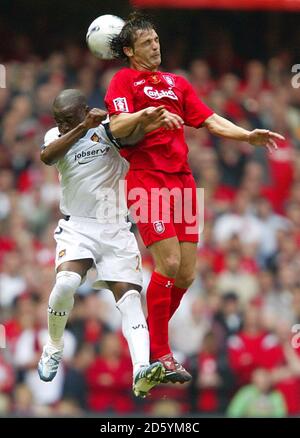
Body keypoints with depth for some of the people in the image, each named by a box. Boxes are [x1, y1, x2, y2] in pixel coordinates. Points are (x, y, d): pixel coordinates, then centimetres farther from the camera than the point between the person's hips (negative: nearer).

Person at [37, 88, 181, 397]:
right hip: (76, 227, 1)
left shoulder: (106, 129, -3)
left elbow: (129, 136, -26)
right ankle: (53, 349, 1)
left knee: (128, 294, -14)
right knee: (66, 283, -24)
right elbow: (47, 156, -19)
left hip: (116, 229, -1)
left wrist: (143, 123, -50)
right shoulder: (56, 137, 5)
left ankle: (141, 371, -27)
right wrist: (82, 128, -28)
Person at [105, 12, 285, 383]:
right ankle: (159, 354, -10)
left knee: (185, 274, 2)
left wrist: (248, 135, 2)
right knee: (169, 263, -16)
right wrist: (145, 114, -30)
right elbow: (117, 127, -11)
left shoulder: (176, 83, 22)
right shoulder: (124, 80, 3)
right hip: (147, 181, -7)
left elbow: (209, 120, 16)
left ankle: (151, 339, 18)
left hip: (182, 180, 7)